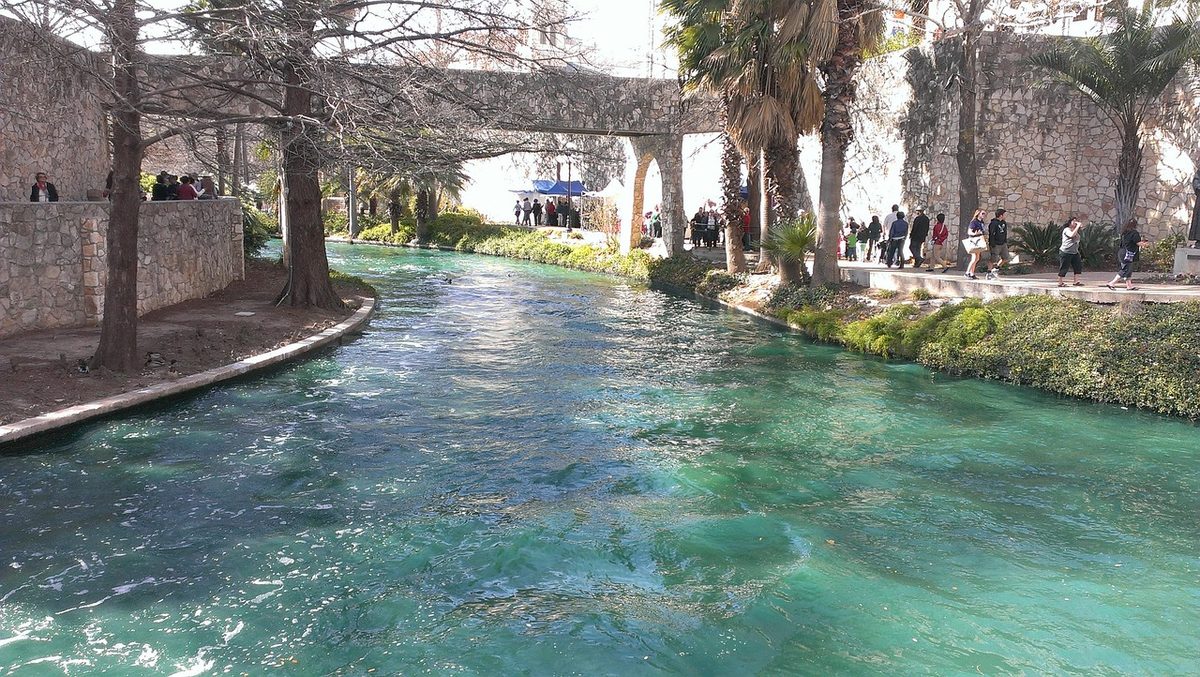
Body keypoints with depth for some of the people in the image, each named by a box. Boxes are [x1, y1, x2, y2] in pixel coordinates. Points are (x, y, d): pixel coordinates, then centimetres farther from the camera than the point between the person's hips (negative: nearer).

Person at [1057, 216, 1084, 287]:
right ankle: (1060, 283, 8)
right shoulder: (1066, 230, -11)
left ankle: (1076, 281, 10)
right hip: (1066, 252, -9)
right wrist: (1078, 226, -23)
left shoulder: (1075, 230, 16)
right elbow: (1072, 235, -30)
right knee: (1064, 267, -2)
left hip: (1074, 252, 9)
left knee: (1078, 265, 4)